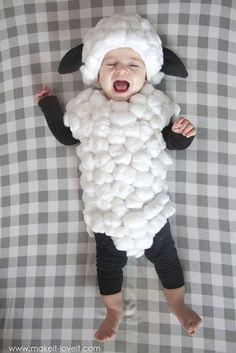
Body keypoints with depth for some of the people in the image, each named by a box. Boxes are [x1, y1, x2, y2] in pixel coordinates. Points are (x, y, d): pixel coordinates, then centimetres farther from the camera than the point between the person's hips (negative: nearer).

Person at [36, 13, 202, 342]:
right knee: (109, 262, 17)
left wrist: (182, 133, -18)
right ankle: (114, 312, 46)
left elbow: (172, 141, 3)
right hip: (105, 210, 1)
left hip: (149, 207, 0)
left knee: (165, 256, 17)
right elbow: (66, 135, 12)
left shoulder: (155, 106, -7)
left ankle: (178, 304, 47)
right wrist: (49, 104, 10)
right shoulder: (86, 108, -5)